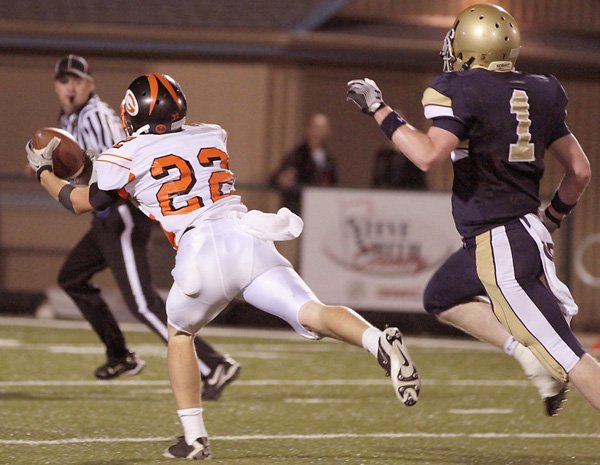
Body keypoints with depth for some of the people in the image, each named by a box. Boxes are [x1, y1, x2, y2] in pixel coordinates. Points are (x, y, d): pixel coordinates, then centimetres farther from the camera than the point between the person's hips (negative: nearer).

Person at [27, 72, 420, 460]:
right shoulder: (213, 137, 24)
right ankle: (379, 341, -42)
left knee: (180, 332, 24)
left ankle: (194, 436, 16)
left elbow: (82, 202, 28)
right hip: (249, 238, 2)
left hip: (202, 253, -2)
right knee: (312, 315, -12)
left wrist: (44, 172, 46)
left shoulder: (129, 156, 13)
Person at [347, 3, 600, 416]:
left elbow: (428, 155, -25)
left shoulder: (463, 91, -12)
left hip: (499, 243, -8)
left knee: (564, 354, -7)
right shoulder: (538, 93, 10)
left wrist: (379, 109, -14)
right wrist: (552, 219, 27)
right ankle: (530, 354, 11)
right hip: (528, 232, 8)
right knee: (442, 298, 26)